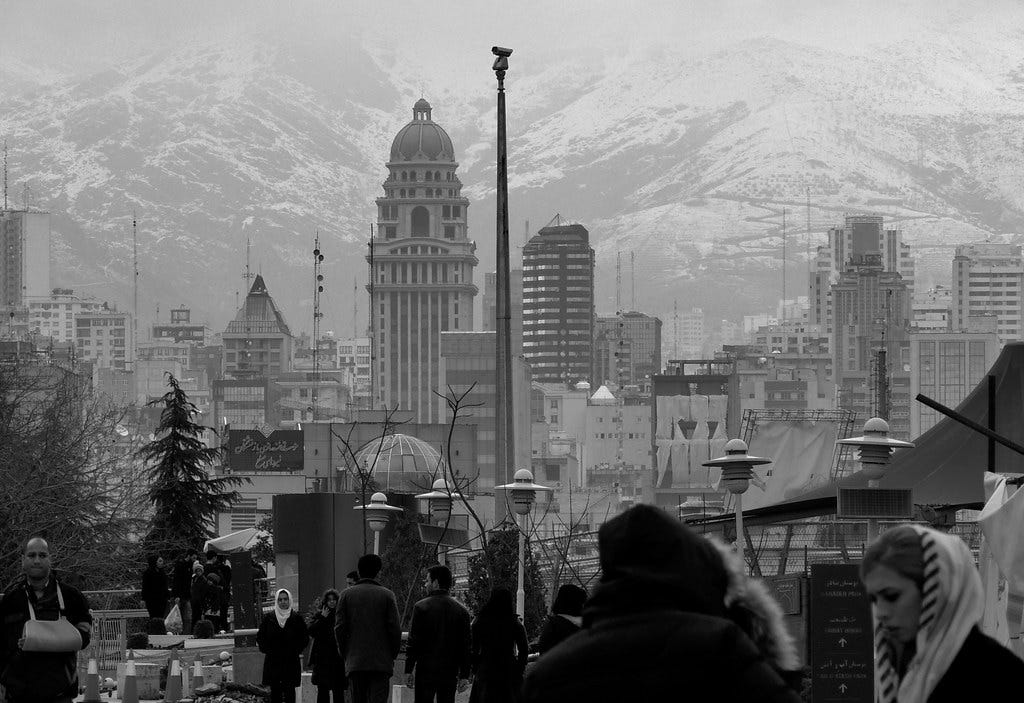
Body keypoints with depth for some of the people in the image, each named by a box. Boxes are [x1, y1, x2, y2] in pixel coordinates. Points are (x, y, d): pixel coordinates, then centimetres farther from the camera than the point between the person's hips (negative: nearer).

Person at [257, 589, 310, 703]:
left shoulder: (297, 618, 3)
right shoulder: (268, 618, 6)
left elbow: (305, 638, 6)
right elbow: (260, 637, 10)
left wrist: (296, 650, -4)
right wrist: (266, 650, -2)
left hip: (291, 661, -1)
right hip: (273, 662, 1)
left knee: (289, 692, -2)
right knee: (275, 691, 2)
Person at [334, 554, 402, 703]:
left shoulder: (346, 595, 2)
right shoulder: (387, 595, -1)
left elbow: (339, 628, 0)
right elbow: (395, 629, -4)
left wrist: (344, 654, 10)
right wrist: (393, 655, 7)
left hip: (355, 662, 1)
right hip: (381, 662, -1)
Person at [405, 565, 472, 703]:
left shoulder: (421, 607, -5)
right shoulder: (461, 610, 4)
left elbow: (413, 641, -6)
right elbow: (465, 646, 5)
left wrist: (409, 670, -2)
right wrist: (464, 675, 8)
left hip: (426, 671, -3)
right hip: (450, 673, 3)